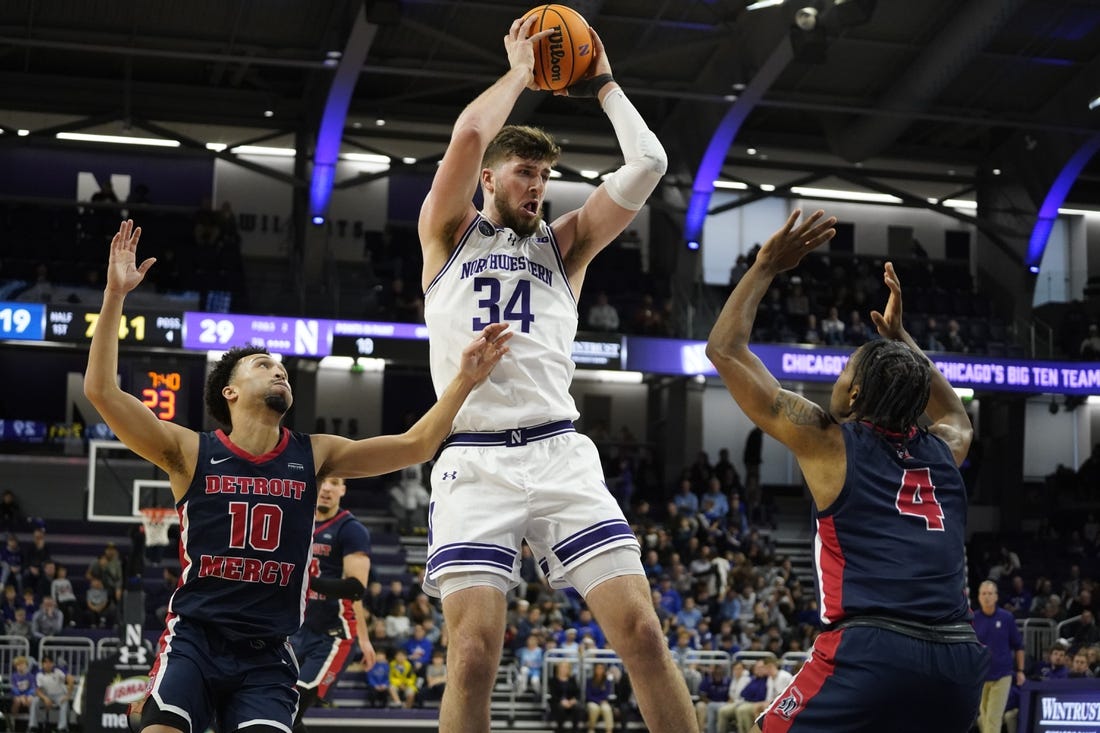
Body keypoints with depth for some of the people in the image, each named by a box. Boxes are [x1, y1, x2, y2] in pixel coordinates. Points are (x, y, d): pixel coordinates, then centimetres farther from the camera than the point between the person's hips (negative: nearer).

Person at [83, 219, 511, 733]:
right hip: (194, 638, -2)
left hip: (266, 653, 2)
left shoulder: (313, 456, 7)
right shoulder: (192, 453, -1)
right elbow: (101, 390, -10)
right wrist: (115, 294, -15)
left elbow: (413, 446, 2)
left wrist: (465, 379, -9)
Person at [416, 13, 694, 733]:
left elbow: (647, 164, 8)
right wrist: (520, 71, 10)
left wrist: (603, 83, 18)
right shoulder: (449, 233, 14)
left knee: (641, 631, -8)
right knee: (475, 653, -14)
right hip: (474, 462, -2)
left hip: (559, 452, 2)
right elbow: (469, 135, -4)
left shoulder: (563, 243, 20)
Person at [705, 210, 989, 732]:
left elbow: (724, 349, 14)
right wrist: (900, 337, 48)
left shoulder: (828, 442, 8)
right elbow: (957, 416, 49)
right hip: (959, 658, 5)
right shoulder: (941, 452, 20)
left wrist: (767, 265, 21)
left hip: (872, 650, -5)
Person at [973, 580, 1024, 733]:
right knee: (983, 717, 9)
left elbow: (1018, 646, 8)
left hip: (1002, 675, -2)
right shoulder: (973, 619, 0)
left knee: (994, 717, -9)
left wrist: (1020, 670, 8)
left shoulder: (1007, 618, 0)